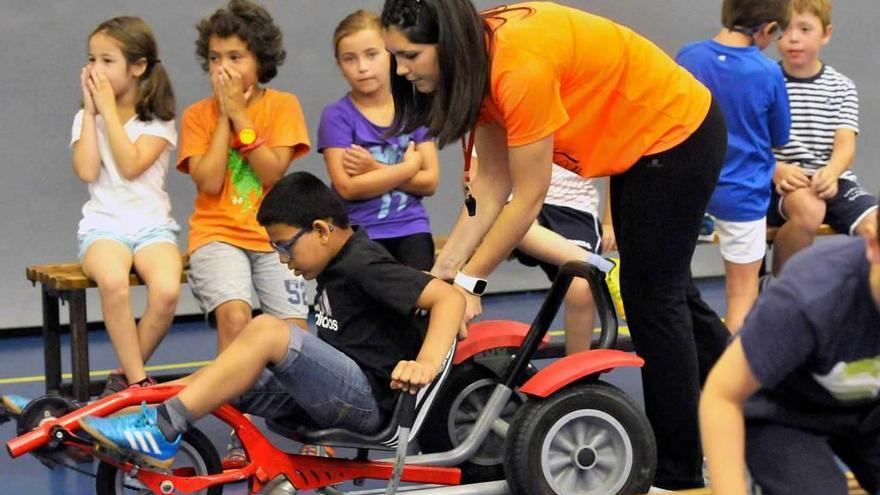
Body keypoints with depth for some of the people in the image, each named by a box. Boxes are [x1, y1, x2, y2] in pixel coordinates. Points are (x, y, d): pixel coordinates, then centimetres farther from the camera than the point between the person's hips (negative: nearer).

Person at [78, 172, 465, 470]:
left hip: (369, 399, -10)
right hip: (337, 390, 10)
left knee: (266, 329, -27)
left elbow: (449, 297, -23)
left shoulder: (364, 265, -12)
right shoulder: (339, 264, 14)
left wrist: (428, 362, -36)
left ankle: (161, 431, -27)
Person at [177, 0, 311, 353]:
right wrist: (223, 116, -7)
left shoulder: (283, 105, 2)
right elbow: (209, 182, -11)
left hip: (273, 233, 1)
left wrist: (239, 114, -11)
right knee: (235, 316, -28)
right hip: (218, 234, -1)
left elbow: (272, 173, -11)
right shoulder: (198, 115, 3)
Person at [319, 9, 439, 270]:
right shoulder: (337, 116, -3)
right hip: (359, 231, -2)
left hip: (411, 228, 2)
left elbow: (429, 182, -1)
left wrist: (375, 169, -13)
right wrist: (408, 167, -7)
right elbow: (347, 188, -12)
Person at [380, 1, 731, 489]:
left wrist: (469, 279, -19)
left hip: (679, 133, -9)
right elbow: (492, 185, -6)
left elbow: (527, 198, -26)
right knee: (669, 291, 20)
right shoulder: (481, 60, -7)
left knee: (652, 297, -4)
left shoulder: (522, 66, -34)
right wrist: (442, 270, -10)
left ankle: (679, 473, 6)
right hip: (639, 141, 9)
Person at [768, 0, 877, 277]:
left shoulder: (841, 88, 11)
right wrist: (777, 170, -26)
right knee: (809, 209, -37)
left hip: (831, 181, 3)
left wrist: (831, 172, -26)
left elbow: (845, 145, -2)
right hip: (781, 183, -3)